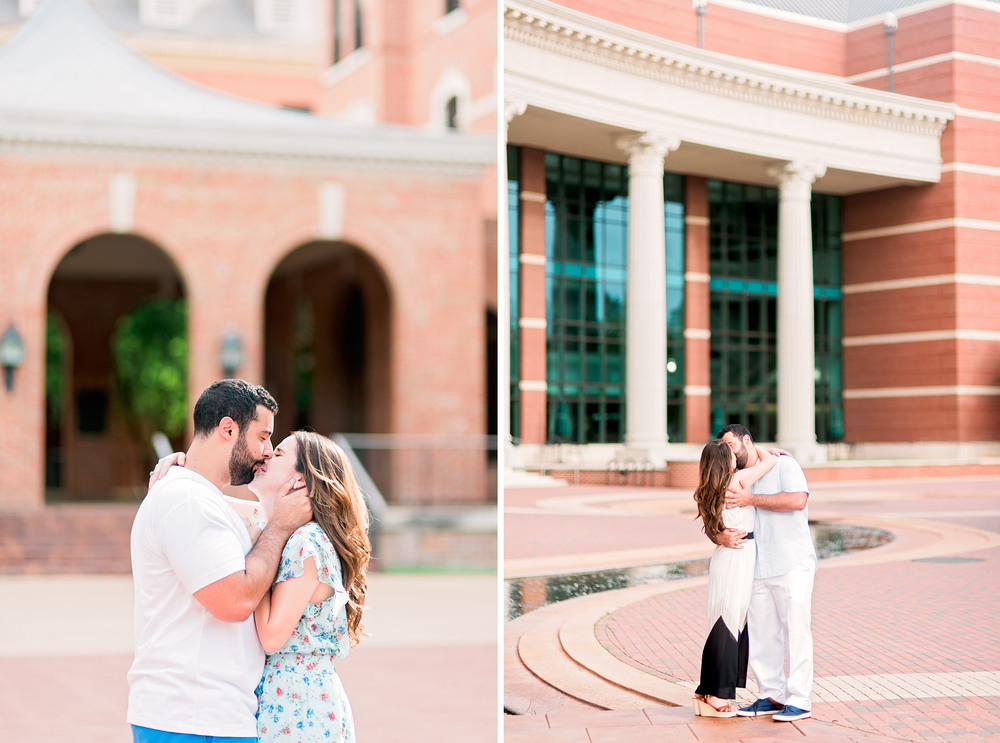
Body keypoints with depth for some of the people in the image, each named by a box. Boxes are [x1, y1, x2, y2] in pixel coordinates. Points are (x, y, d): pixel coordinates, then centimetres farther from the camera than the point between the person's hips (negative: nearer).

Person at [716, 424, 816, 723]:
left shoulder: (783, 465, 0)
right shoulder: (737, 482, 17)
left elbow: (798, 499, -18)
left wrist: (751, 500, -16)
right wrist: (720, 536, -12)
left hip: (792, 566, -6)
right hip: (758, 570, 6)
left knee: (796, 631, -4)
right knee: (762, 635, 6)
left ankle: (799, 701, -1)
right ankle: (772, 696, 15)